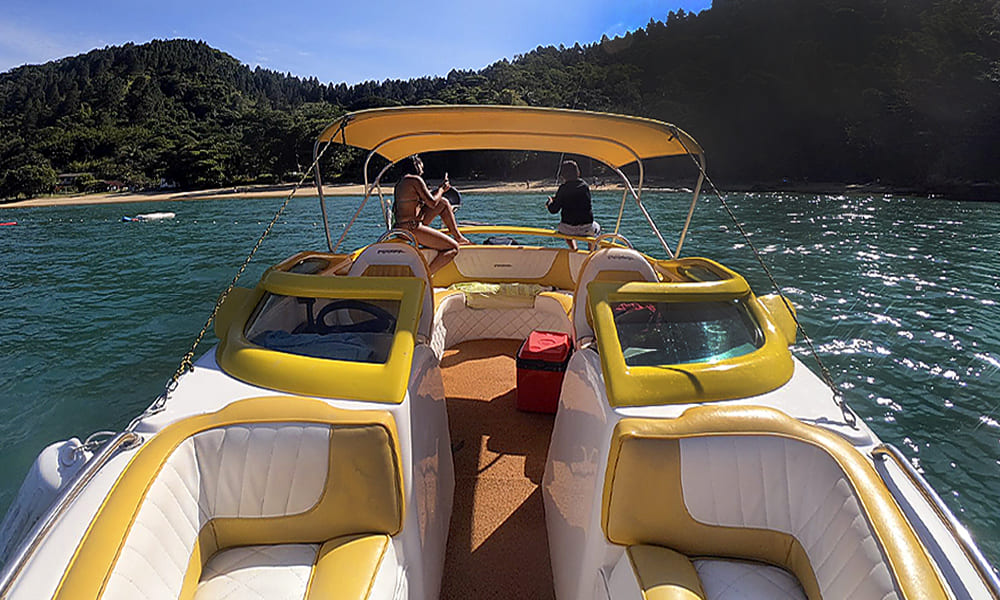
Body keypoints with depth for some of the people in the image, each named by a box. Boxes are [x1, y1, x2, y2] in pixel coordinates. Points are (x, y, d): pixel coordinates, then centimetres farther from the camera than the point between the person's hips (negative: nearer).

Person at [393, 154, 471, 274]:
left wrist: (439, 189, 21)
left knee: (444, 203, 18)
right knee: (453, 248, -11)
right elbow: (432, 203, -12)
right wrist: (442, 189, 6)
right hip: (412, 229, -10)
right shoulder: (415, 179, -12)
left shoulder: (401, 181, 17)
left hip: (403, 227, 10)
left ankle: (458, 237, 24)